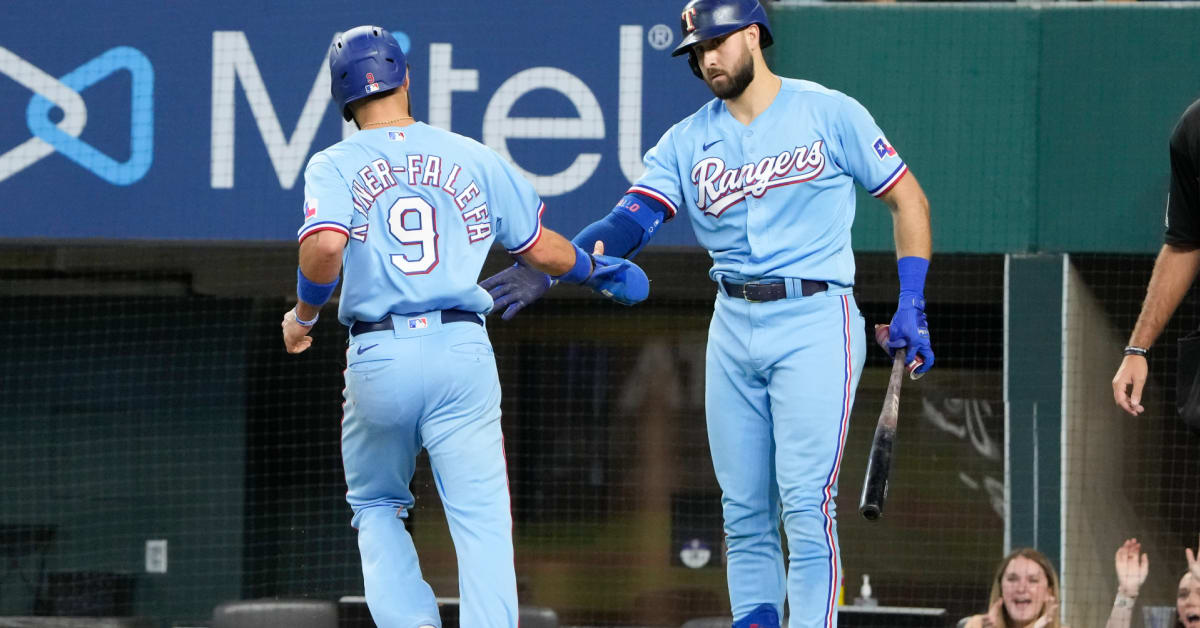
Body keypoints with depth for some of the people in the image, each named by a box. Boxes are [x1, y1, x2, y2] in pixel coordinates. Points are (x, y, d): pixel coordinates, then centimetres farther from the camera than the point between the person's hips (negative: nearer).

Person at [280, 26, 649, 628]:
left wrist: (303, 315, 1)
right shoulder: (473, 158, 10)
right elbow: (541, 250, 16)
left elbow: (325, 246, -17)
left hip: (378, 355, 0)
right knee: (482, 519, -2)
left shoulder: (334, 165, 3)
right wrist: (600, 269, 36)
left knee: (376, 507, 19)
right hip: (463, 351, 0)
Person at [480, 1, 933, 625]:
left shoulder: (830, 115, -1)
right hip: (733, 329, 5)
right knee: (743, 512, 6)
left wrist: (911, 306, -5)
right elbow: (634, 218, -6)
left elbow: (908, 200, 5)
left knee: (806, 504, -13)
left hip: (815, 322, -5)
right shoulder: (687, 141, 8)